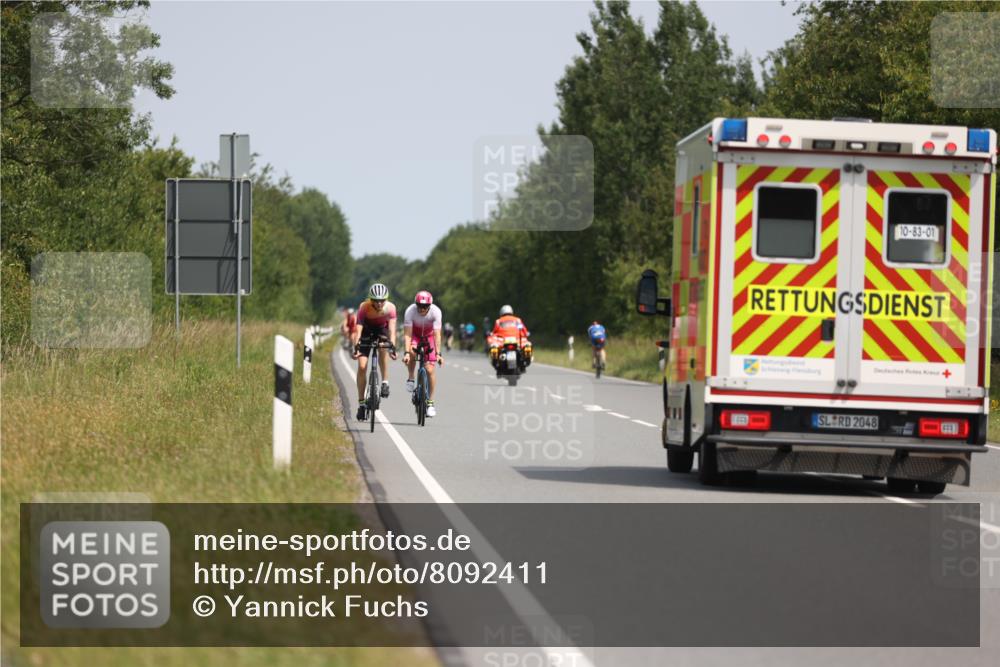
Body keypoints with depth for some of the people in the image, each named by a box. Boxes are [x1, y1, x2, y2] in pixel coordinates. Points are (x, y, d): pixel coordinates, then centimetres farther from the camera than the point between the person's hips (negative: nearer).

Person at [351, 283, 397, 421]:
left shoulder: (390, 308, -29)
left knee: (383, 348, -34)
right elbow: (358, 328, -38)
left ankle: (385, 382, -20)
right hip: (367, 331, 0)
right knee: (362, 366, -10)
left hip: (382, 329, 0)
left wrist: (392, 346, -51)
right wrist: (355, 347, -51)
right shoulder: (364, 307, -31)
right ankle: (361, 403, -1)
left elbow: (392, 329, -36)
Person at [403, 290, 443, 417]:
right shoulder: (410, 311, -31)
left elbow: (437, 334, -33)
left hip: (429, 336, 0)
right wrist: (406, 352, -43)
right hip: (414, 334, 0)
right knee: (412, 351, -34)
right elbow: (407, 334, -32)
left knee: (430, 369, -10)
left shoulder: (435, 312, -31)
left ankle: (430, 402, 0)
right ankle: (411, 379, -10)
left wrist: (438, 354, -41)